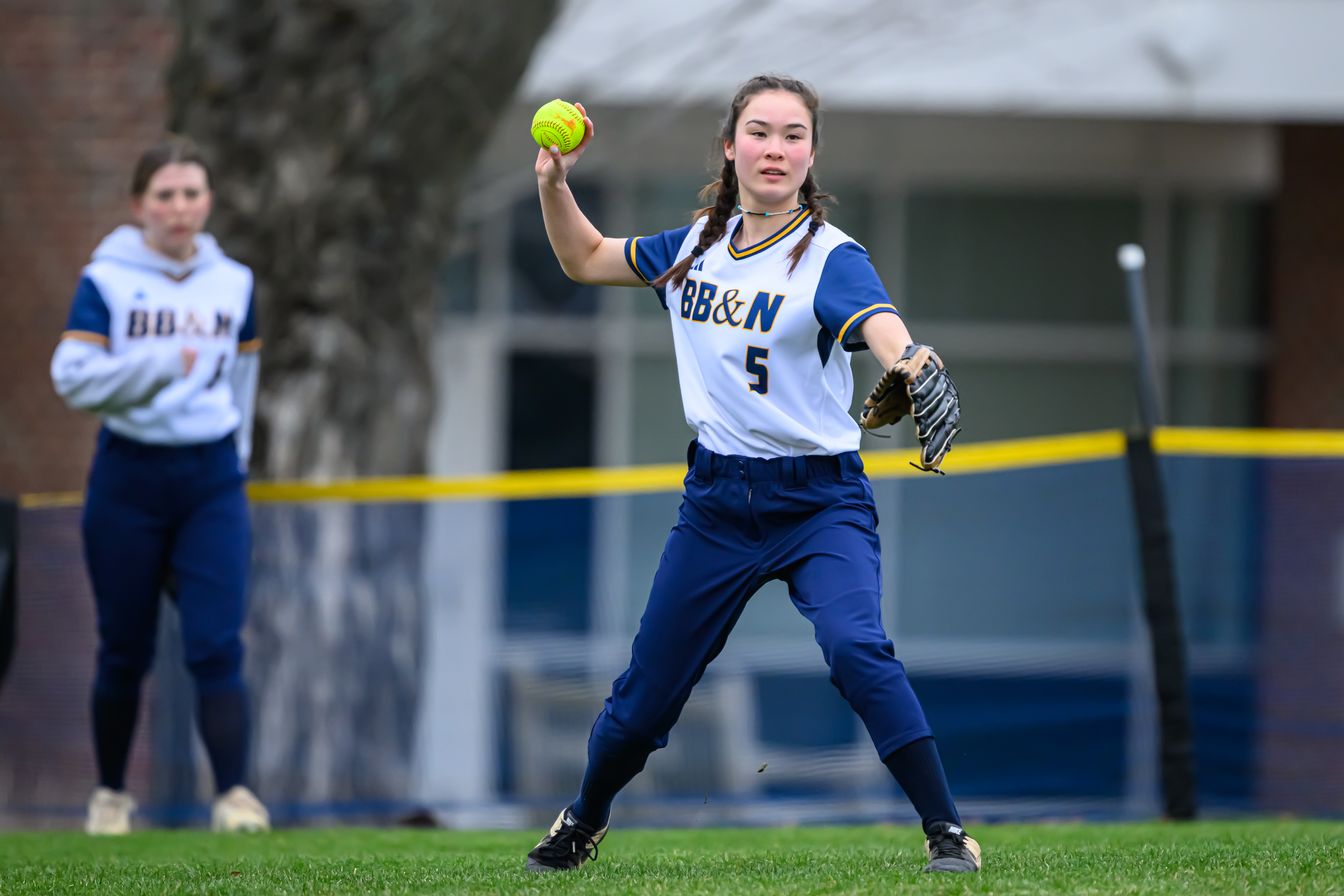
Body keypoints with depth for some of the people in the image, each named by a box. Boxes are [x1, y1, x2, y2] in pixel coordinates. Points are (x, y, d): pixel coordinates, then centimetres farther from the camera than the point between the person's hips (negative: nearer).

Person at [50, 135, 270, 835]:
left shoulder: (233, 282, 8)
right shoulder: (107, 280, -4)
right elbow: (72, 378, -15)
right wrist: (160, 364, -26)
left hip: (212, 477, 2)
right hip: (128, 478, -2)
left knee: (217, 645, -11)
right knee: (124, 650, 5)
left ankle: (233, 794, -14)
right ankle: (110, 795, 22)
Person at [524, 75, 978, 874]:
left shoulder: (830, 257, -12)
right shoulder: (697, 245, 5)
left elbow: (882, 327, -34)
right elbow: (586, 260, 22)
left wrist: (916, 366, -58)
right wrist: (555, 181, 4)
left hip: (818, 502, -5)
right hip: (717, 500, 5)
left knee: (856, 646, -29)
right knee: (648, 689, 11)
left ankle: (947, 830, -21)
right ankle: (583, 824, 37)